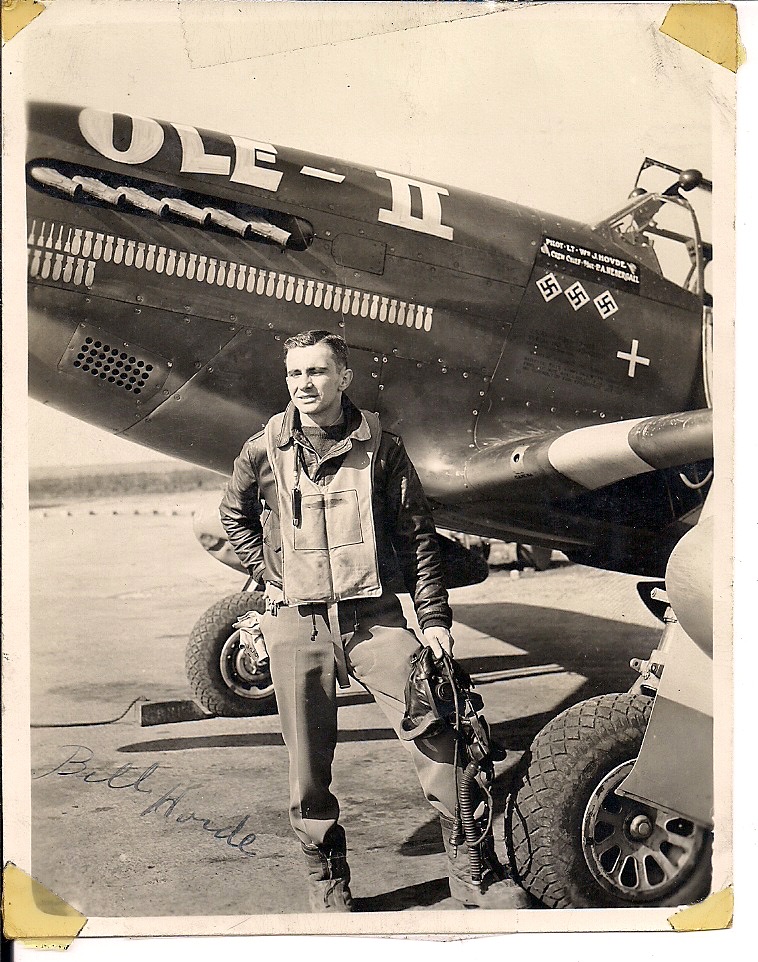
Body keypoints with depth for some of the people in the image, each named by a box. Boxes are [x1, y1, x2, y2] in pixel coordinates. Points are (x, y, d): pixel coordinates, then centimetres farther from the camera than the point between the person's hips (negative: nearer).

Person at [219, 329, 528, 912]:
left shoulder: (381, 448, 2)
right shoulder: (264, 452, 5)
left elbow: (417, 536, 5)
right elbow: (235, 516, 23)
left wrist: (434, 617, 0)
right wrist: (268, 572, 10)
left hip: (374, 617, -1)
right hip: (295, 624, 1)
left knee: (438, 733, -10)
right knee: (309, 767, 7)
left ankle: (475, 872, 6)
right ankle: (328, 883, 27)